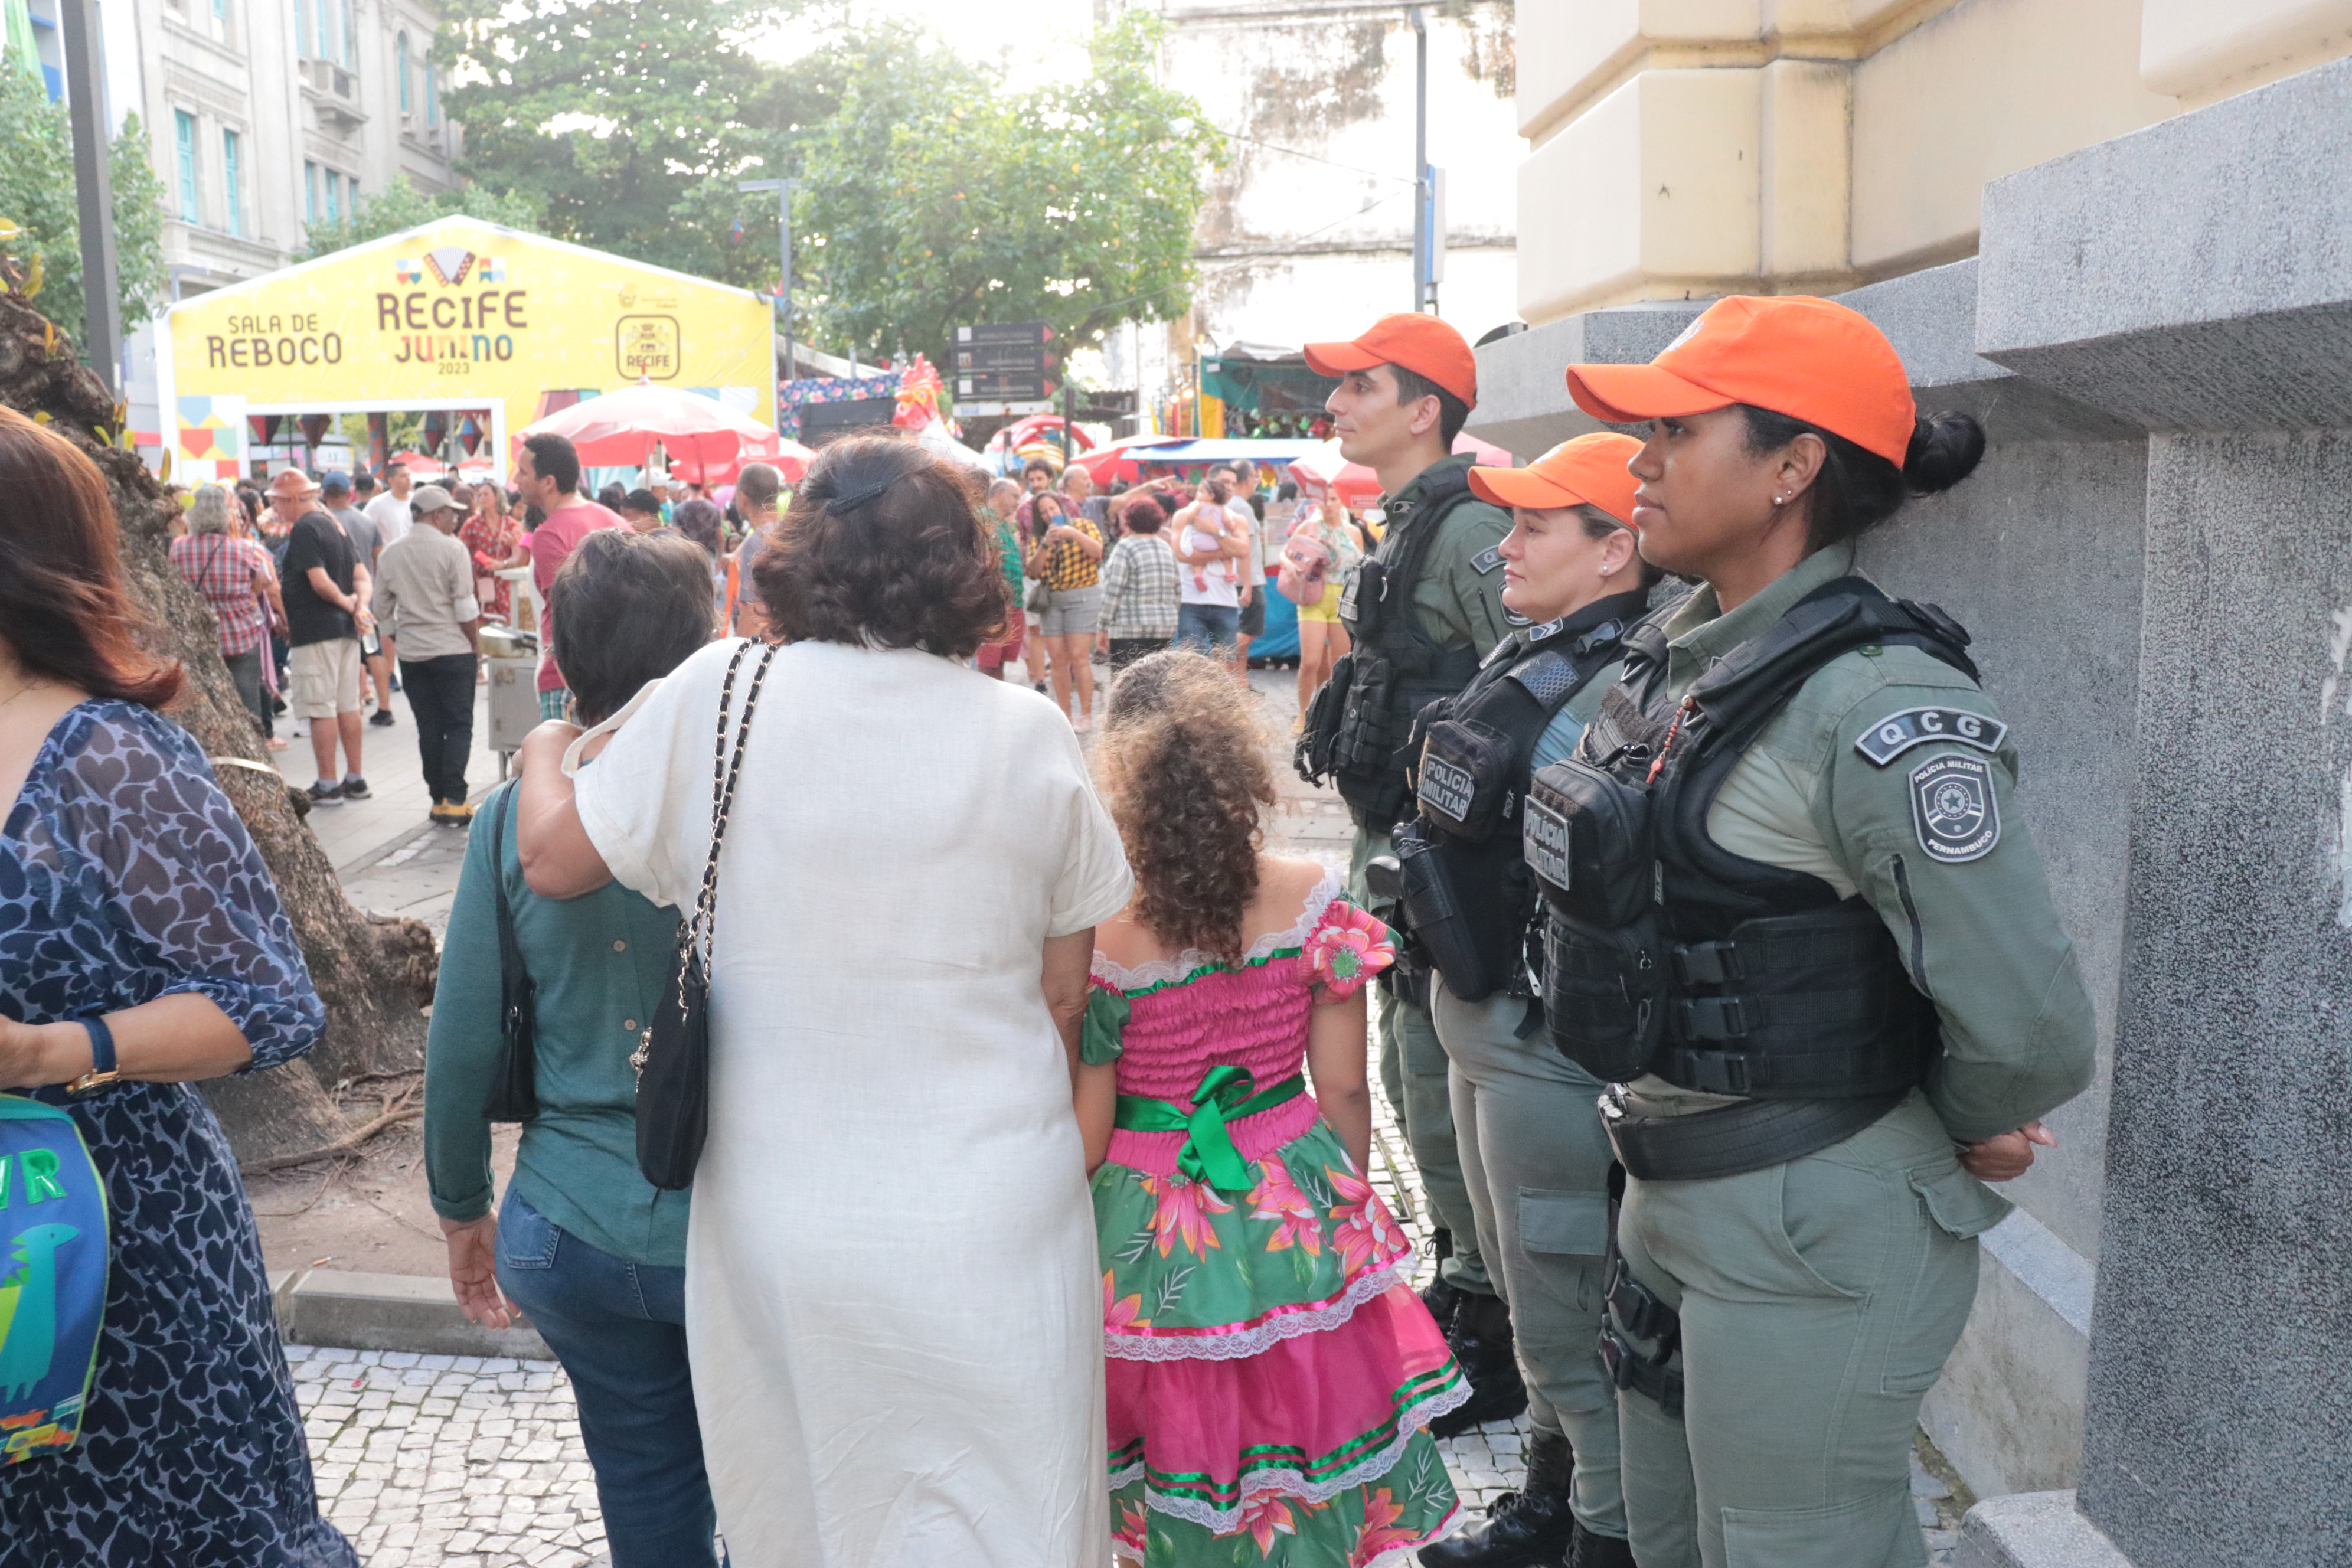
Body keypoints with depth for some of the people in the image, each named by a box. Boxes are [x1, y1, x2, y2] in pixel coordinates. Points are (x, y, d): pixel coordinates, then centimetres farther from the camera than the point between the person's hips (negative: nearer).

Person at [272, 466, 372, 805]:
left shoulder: (304, 529, -13)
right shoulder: (335, 524, 15)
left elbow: (320, 581, -21)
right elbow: (362, 576, 10)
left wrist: (347, 602, -6)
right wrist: (360, 604, -7)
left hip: (316, 630, -9)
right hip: (345, 628, 9)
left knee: (320, 709, -4)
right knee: (348, 706, 12)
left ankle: (328, 785, -1)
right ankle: (355, 779, 17)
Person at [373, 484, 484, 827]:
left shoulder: (389, 555, 6)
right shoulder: (452, 549, -9)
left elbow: (382, 606, 12)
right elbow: (466, 607, -10)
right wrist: (477, 647, -1)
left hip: (411, 654, 5)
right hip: (453, 651, -5)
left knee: (429, 730, 10)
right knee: (459, 726, 0)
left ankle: (439, 799, 12)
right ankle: (454, 801, -7)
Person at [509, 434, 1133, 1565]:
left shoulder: (721, 696, -8)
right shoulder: (1027, 733, -6)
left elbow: (551, 860, 2)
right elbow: (1066, 999, 0)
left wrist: (545, 751, 22)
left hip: (782, 1227, 1)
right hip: (993, 1232, 0)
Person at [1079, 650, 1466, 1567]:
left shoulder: (1096, 934, -19)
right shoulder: (1313, 903, -11)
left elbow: (1086, 1134, -12)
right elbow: (1344, 1091, -4)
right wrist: (1351, 1206, 13)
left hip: (1155, 1243, -2)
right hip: (1294, 1217, 2)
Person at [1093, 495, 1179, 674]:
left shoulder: (1126, 547, -8)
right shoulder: (1167, 549, 13)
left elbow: (1113, 591, -11)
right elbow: (1176, 592, 15)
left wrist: (1105, 628, -6)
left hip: (1130, 631, -7)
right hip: (1166, 628, 7)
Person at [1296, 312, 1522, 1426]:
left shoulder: (1469, 529, -17)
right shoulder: (1405, 530, 15)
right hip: (1395, 844, 10)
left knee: (1446, 1098, -2)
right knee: (1413, 1077, 20)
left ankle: (1496, 1343, 13)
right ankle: (1464, 1280, 37)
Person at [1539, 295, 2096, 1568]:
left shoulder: (1878, 708, -23)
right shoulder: (1675, 659, 4)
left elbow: (2027, 1027, -25)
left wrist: (1956, 1138, -5)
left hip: (1812, 1240, -8)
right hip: (1671, 1204, 8)